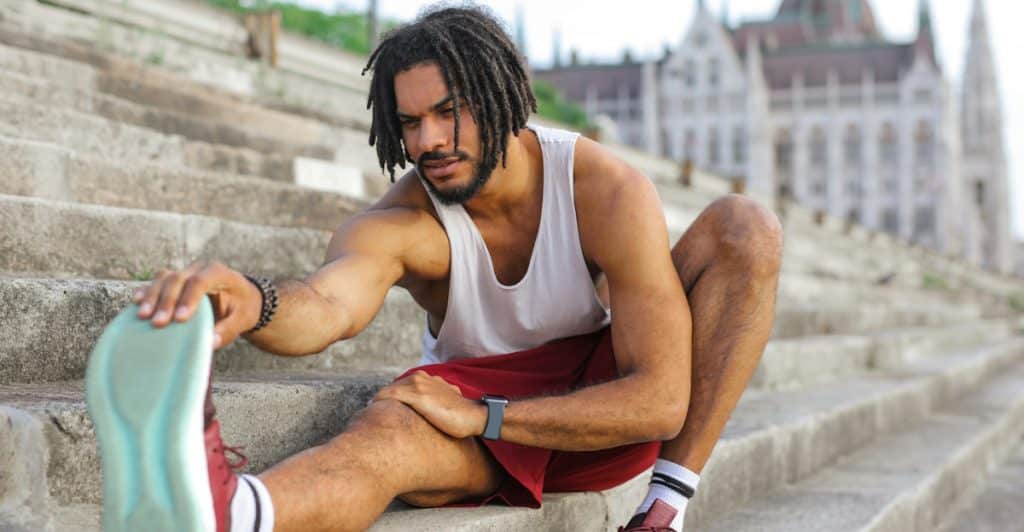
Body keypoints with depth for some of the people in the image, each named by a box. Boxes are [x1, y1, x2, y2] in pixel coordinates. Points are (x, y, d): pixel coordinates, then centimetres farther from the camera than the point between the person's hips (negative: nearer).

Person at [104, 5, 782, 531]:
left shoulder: (609, 193, -21)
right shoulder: (397, 224, -19)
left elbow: (660, 401, -24)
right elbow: (328, 304, -44)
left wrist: (479, 417, -28)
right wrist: (253, 304, -70)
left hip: (606, 410, 1)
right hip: (480, 410, -1)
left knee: (746, 228, -20)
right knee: (391, 430, -39)